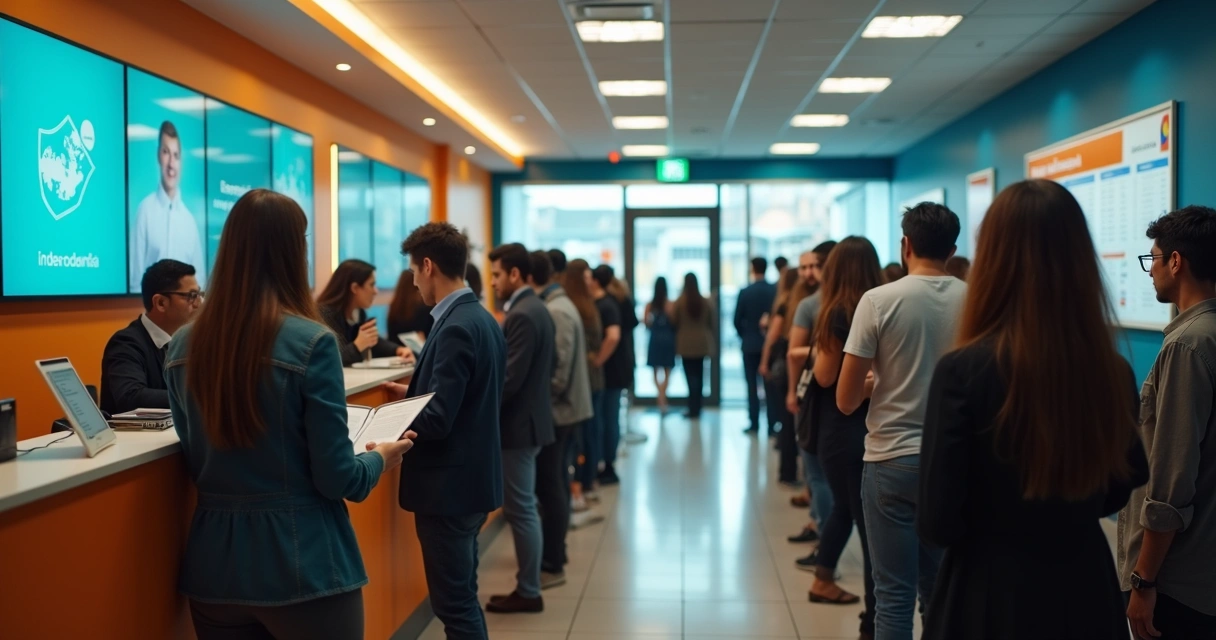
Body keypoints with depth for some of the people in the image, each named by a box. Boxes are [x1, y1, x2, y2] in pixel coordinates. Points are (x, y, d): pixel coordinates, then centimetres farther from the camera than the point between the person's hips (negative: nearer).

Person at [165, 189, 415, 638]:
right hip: (304, 564, -4)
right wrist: (380, 458, 7)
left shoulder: (182, 348, -1)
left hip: (215, 564, 4)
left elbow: (195, 463, 12)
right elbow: (336, 479, -13)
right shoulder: (311, 343, -16)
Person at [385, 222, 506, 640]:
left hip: (449, 484, -10)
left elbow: (437, 421, -24)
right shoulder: (482, 319, 9)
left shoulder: (455, 328, -21)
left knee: (454, 604, 1)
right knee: (463, 597, 19)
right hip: (472, 477, 10)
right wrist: (414, 394, 15)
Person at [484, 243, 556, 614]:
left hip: (518, 423, -10)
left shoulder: (522, 315, -19)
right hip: (528, 417, 10)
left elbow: (510, 378, -23)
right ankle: (528, 587, 22)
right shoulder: (534, 308, 12)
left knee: (520, 510, -1)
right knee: (522, 508, 14)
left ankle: (528, 593, 8)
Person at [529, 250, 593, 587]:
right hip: (563, 407, 10)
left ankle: (552, 566, 2)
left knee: (548, 487, -4)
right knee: (555, 484, 17)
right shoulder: (559, 305, 12)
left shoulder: (554, 312, -19)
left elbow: (558, 370, -23)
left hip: (555, 410, -10)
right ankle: (555, 554, 27)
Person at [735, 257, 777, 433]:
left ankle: (754, 424, 2)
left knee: (752, 385, 5)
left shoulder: (745, 292, -9)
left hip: (750, 344, -1)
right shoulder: (776, 291, -6)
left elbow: (737, 320, -6)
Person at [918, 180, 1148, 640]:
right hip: (1087, 589, 4)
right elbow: (1118, 493, 9)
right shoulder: (1114, 372, -7)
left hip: (990, 595, -4)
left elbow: (937, 523, -16)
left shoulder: (964, 370, -21)